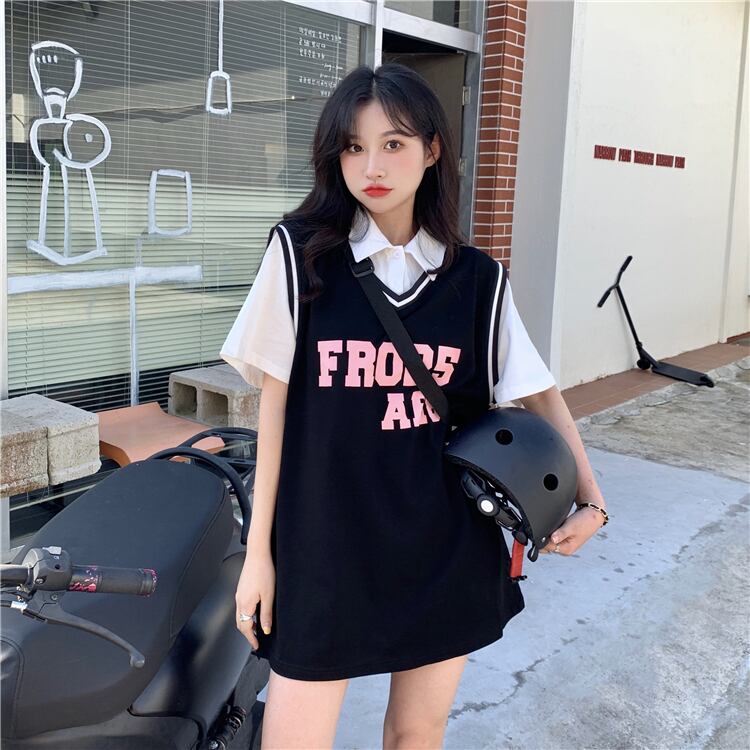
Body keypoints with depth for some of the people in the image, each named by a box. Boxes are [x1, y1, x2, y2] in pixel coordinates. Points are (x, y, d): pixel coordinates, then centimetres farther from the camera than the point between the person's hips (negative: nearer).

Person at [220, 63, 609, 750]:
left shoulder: (477, 278, 1)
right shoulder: (301, 252, -5)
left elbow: (540, 393, 10)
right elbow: (274, 403, -4)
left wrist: (591, 501, 2)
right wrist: (259, 551, -2)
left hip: (447, 547, 3)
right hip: (327, 542, -2)